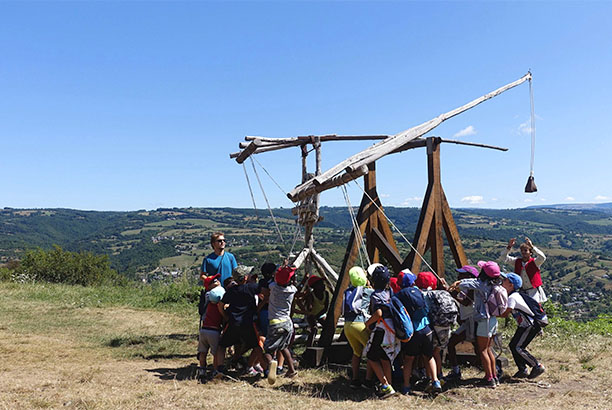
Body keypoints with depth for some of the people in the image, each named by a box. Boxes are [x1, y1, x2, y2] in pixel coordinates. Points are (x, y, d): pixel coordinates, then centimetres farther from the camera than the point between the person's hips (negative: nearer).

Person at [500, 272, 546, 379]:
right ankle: (522, 370, 14)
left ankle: (538, 366, 0)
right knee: (513, 345, 7)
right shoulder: (515, 295, 9)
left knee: (518, 347, -12)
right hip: (525, 325, 10)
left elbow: (505, 314, -26)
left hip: (531, 326, -10)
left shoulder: (512, 298, -21)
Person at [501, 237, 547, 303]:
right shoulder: (517, 262, 9)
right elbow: (504, 257, 5)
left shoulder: (534, 262, -2)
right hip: (522, 292, 3)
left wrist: (532, 247, -28)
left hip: (534, 291, -3)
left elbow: (542, 257, -21)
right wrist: (509, 247, -11)